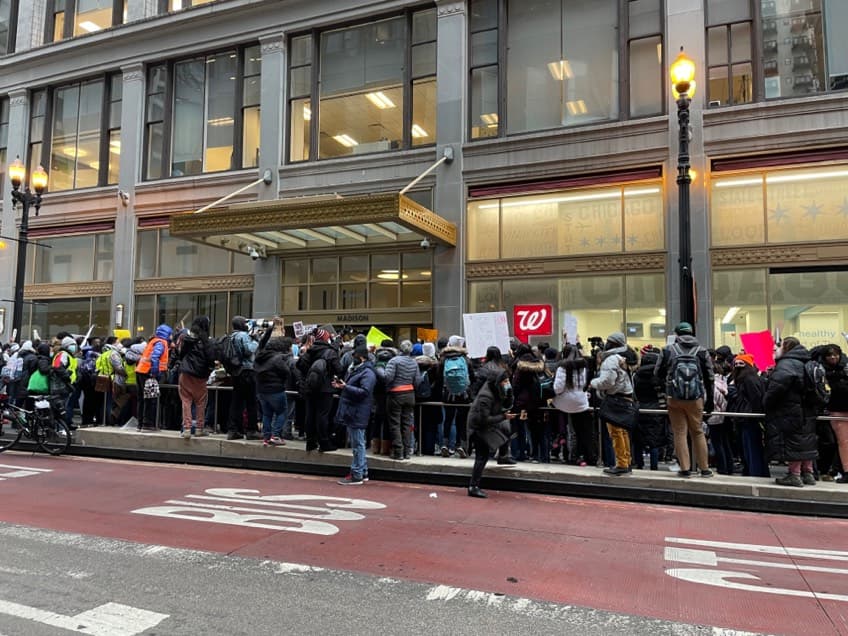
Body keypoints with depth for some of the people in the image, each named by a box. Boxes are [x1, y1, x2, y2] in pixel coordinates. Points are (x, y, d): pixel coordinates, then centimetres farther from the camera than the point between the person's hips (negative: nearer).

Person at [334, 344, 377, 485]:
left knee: (358, 445, -4)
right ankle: (363, 472, 25)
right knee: (357, 444, 16)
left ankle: (357, 475, 2)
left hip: (357, 415, -11)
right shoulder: (355, 369, 17)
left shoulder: (367, 373, -15)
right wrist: (340, 386, 10)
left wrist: (345, 387, -27)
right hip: (351, 413, 11)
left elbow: (364, 392, -26)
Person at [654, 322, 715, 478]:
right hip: (696, 398, 2)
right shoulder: (701, 351, 3)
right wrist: (709, 401, 11)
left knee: (680, 432, 5)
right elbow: (709, 377, 5)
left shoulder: (668, 350, -2)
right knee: (698, 432, 13)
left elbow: (658, 373, 4)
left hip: (674, 398, -2)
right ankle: (704, 468, 18)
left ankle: (685, 468, 4)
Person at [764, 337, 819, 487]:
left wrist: (766, 402, -14)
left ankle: (795, 475, -2)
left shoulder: (786, 364, -17)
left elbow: (777, 386, -29)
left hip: (789, 413, -10)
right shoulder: (803, 363, 14)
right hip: (807, 412, 10)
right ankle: (808, 473, 22)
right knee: (806, 441, 14)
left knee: (793, 443, -5)